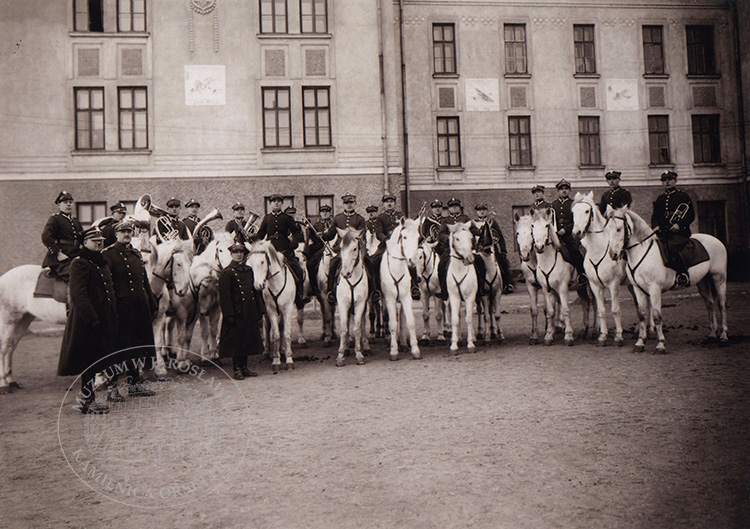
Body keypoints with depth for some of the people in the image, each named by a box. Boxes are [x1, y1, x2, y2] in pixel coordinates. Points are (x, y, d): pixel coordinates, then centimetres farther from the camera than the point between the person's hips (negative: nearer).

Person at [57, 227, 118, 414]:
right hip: (88, 321, -9)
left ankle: (86, 395, 23)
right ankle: (87, 400, 5)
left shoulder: (101, 263, 17)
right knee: (89, 359, -3)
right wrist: (91, 317, -25)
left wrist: (112, 318, 18)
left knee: (95, 359, 14)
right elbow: (78, 294, -20)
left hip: (103, 319, 9)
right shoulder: (79, 263, -11)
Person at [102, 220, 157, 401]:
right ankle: (111, 387, 5)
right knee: (117, 347, -3)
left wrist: (152, 304, 17)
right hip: (121, 309, -7)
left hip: (139, 309, 7)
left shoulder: (136, 254, 17)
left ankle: (134, 384, 22)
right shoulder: (108, 254, -5)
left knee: (135, 346, 13)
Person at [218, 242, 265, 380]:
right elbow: (224, 296, -12)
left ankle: (244, 368, 22)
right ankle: (237, 370, 9)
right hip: (237, 313, -6)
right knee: (236, 341, 0)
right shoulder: (226, 273, -8)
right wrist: (229, 315, -18)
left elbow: (255, 291, 16)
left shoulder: (248, 270, 12)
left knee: (247, 340, 12)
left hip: (250, 313, 6)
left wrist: (260, 311, 12)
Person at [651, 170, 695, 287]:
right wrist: (655, 226, -3)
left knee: (671, 247, -33)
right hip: (662, 232, 6)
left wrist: (679, 224, -14)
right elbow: (655, 216, 19)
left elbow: (691, 215, 2)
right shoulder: (659, 199, 22)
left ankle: (683, 275, -27)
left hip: (680, 232, -5)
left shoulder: (683, 196, 8)